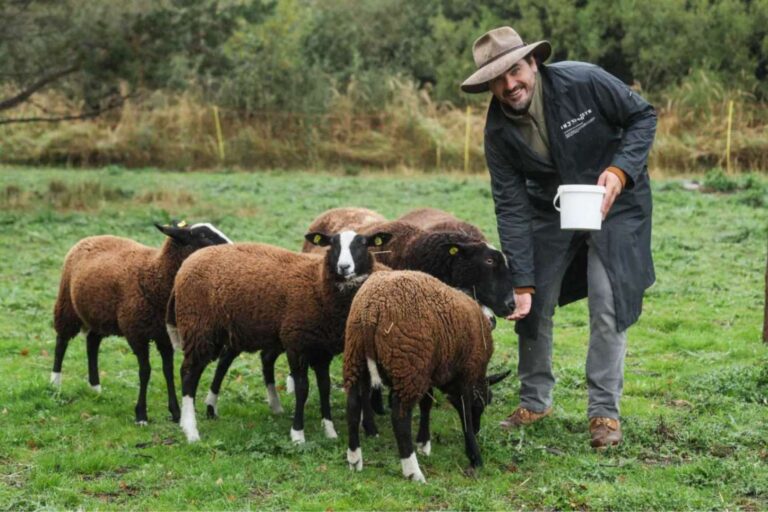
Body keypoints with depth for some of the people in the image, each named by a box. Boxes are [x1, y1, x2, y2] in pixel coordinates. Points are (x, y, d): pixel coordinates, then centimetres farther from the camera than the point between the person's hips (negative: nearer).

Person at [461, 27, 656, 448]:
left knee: (608, 303, -10)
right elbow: (511, 207, -14)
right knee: (533, 304, 3)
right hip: (549, 209, 3)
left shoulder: (584, 82, -25)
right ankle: (534, 402, 22)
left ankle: (604, 410, 2)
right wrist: (521, 283, -18)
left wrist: (620, 169, -29)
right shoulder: (498, 130, -16)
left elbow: (643, 116, -12)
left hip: (614, 200, -3)